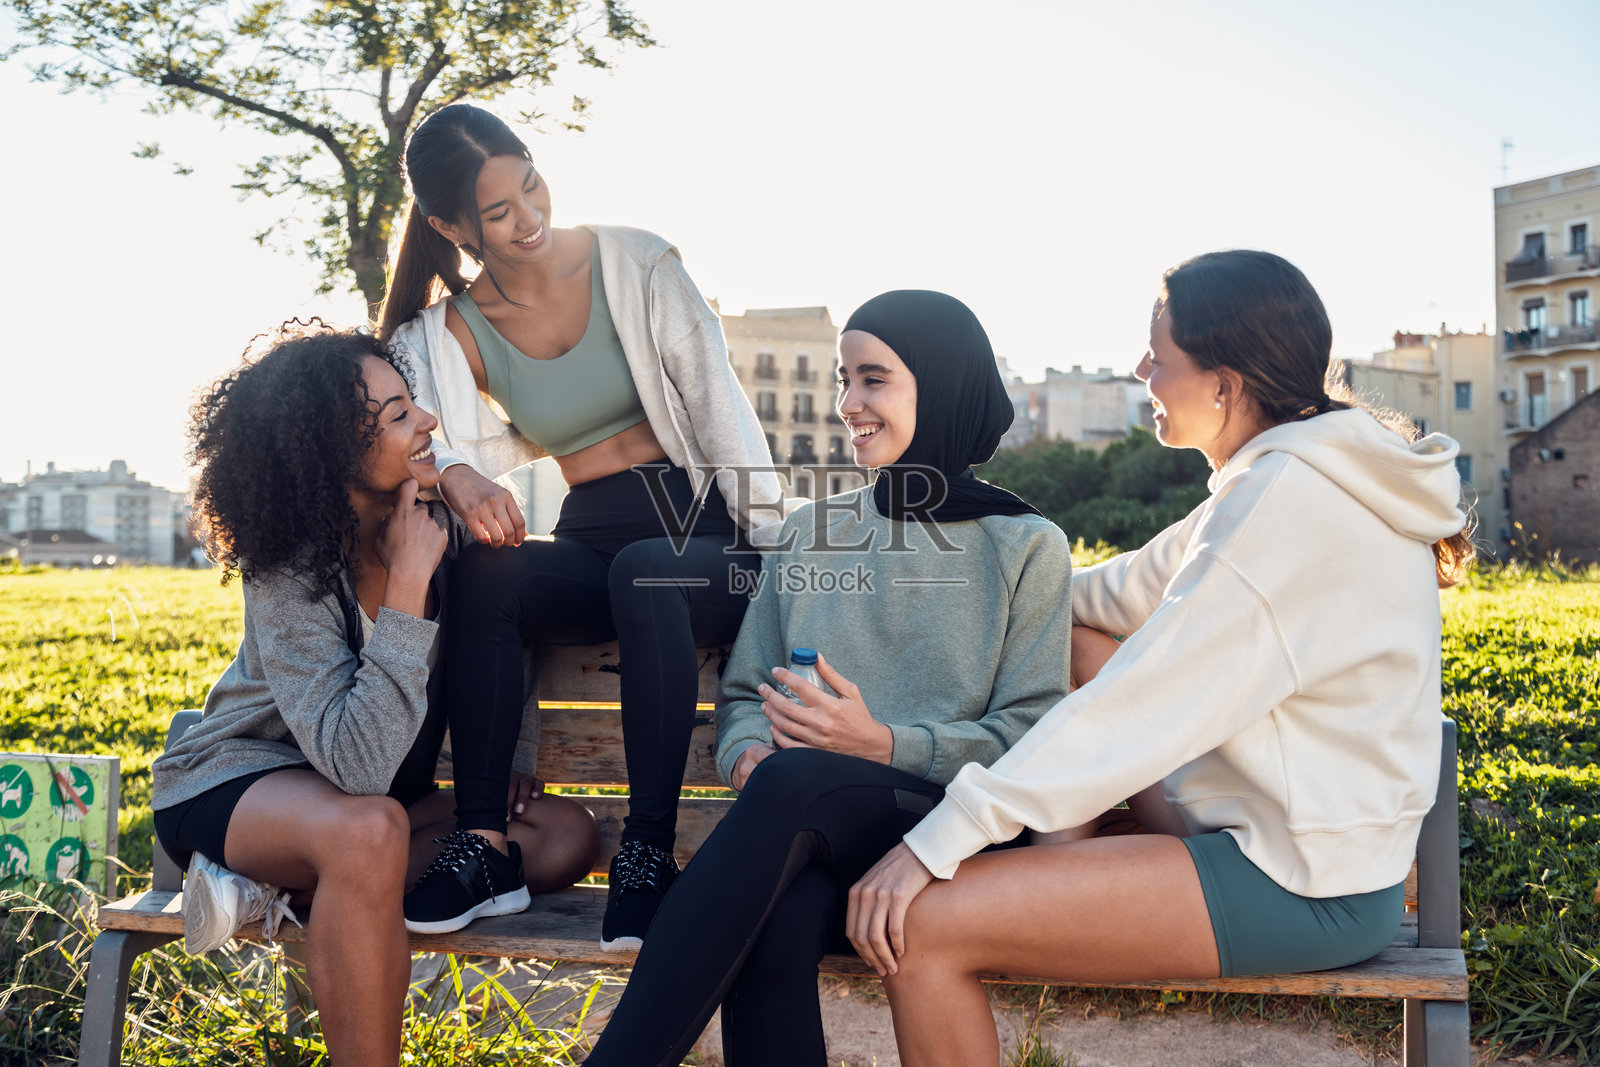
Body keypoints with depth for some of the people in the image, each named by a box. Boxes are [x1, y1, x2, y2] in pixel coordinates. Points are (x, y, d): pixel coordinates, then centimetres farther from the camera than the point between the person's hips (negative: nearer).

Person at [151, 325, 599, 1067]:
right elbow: (358, 765, -37)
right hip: (233, 784, -7)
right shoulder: (289, 574, -25)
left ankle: (277, 890, -16)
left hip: (366, 793, 7)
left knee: (566, 835, -12)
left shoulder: (441, 530, -9)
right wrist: (408, 585, -36)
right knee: (371, 830, -41)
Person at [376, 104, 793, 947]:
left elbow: (717, 400, -5)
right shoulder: (454, 332, 7)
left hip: (705, 529, -2)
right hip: (589, 544, 3)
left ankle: (648, 850, -30)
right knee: (478, 572, -28)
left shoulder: (634, 262, -1)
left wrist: (775, 547, -12)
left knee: (644, 573, -37)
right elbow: (443, 445, -4)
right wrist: (458, 478, -30)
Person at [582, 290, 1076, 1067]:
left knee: (794, 780, -35)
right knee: (778, 919, -35)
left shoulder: (1025, 547, 7)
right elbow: (744, 692, 17)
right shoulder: (810, 532, 19)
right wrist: (747, 755, -8)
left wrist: (883, 744, -15)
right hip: (808, 830, 3)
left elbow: (1031, 740, 0)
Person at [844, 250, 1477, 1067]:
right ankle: (1060, 878, 9)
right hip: (1279, 829, 10)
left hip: (1303, 891, -10)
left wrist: (938, 840, -24)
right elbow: (1140, 589, 17)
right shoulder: (1281, 480, 9)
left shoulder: (1289, 500, -21)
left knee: (918, 925, -19)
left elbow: (1143, 707, -26)